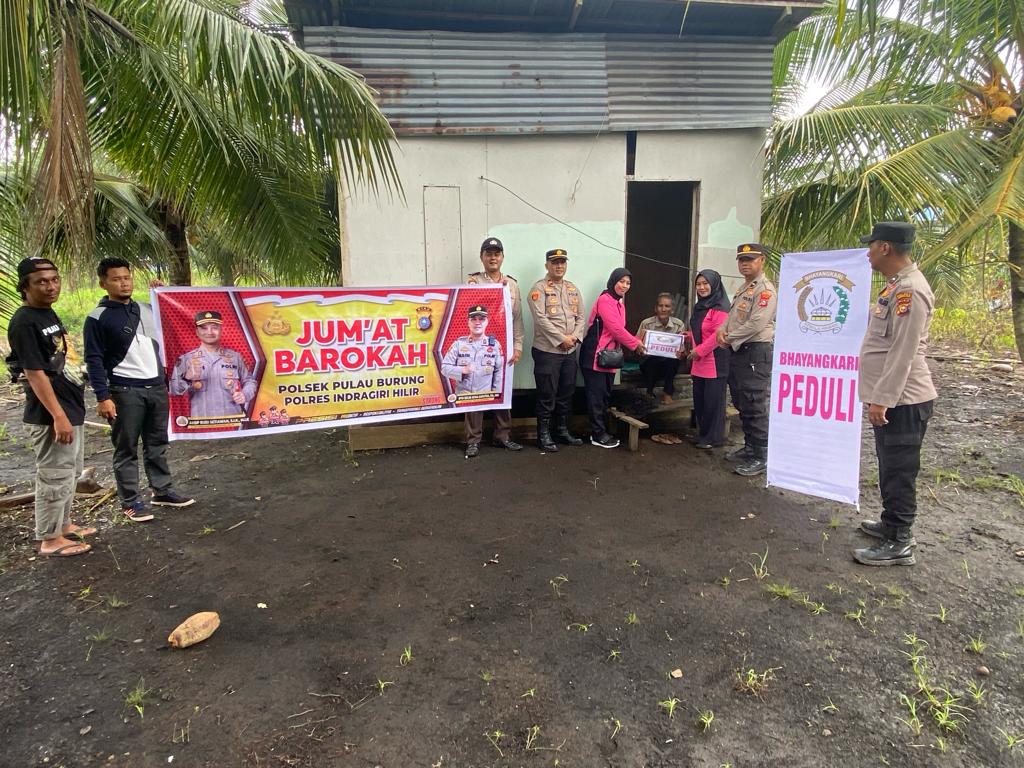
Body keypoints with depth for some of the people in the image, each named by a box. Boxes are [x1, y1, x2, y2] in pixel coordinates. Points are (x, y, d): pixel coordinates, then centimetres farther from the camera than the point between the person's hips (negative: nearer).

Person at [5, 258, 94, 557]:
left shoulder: (49, 314, 11)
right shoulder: (23, 322, -16)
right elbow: (35, 373, -20)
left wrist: (70, 412, 20)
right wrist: (58, 416, -23)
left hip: (72, 408, 9)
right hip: (51, 415, -9)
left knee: (70, 472, 19)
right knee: (54, 477, 0)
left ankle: (63, 523, 33)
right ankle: (50, 539, 11)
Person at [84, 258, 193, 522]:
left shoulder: (147, 309, 11)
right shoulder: (98, 318, -6)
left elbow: (162, 345, 21)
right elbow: (94, 361, -10)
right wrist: (103, 397, -14)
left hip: (157, 388, 5)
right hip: (125, 392, -5)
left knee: (157, 443, 13)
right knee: (126, 448, 3)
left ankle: (162, 491, 24)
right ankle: (130, 502, 11)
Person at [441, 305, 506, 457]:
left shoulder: (494, 344, 5)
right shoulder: (459, 343, 3)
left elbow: (499, 371, 5)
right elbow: (444, 367, 2)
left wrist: (496, 394, -1)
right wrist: (462, 370, -13)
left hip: (485, 394, 1)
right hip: (464, 393, -1)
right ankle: (473, 442, -8)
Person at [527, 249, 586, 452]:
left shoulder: (573, 289, 14)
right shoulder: (539, 288, -6)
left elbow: (581, 317, 11)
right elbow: (541, 318, -16)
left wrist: (575, 337, -7)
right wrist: (562, 339, -17)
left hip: (570, 351, 6)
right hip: (547, 350, -6)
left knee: (566, 393, 12)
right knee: (547, 394, -1)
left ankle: (562, 430, 24)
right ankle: (544, 434, 9)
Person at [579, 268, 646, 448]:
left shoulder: (619, 303, 19)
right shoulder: (605, 300, -12)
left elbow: (619, 330, 16)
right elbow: (616, 328, -18)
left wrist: (636, 342, 0)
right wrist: (635, 345, -10)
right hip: (595, 355, -9)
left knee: (605, 395, 11)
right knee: (596, 395, -4)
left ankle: (599, 431, 17)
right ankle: (598, 435, 0)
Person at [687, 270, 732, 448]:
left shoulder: (720, 307, -12)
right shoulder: (699, 306, 16)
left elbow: (719, 335, -20)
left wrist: (699, 351, -16)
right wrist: (688, 337, 11)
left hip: (715, 362, -9)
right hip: (699, 363, 9)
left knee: (713, 400, -1)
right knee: (699, 399, 13)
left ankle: (714, 437, 10)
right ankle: (702, 434, 25)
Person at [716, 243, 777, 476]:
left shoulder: (765, 290, -12)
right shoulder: (743, 289, 19)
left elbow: (755, 325, -21)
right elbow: (731, 316, 21)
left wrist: (729, 338, -11)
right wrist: (721, 330, -1)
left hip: (756, 354, -10)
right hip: (738, 352, 10)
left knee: (755, 408, -8)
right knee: (741, 405, 16)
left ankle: (761, 457, -1)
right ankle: (749, 447, 28)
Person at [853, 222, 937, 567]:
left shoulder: (910, 289, -19)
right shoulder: (896, 285, 14)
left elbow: (903, 352, -23)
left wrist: (882, 399, -22)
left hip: (902, 400, -10)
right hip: (891, 397, 10)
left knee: (899, 471, -2)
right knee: (891, 468, 19)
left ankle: (898, 544, 8)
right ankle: (893, 523, 33)